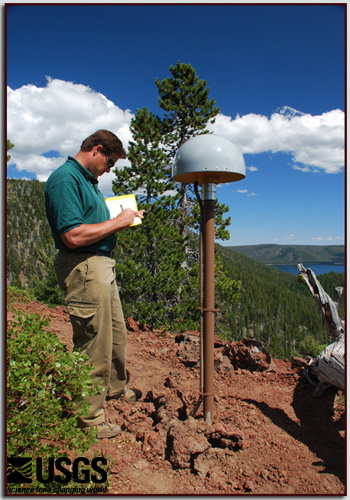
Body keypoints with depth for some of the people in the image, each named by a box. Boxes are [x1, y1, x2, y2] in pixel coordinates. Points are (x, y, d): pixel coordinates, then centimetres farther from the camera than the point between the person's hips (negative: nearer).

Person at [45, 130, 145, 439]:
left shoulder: (88, 180, 17)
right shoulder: (65, 179, -15)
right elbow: (73, 236, -25)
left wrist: (125, 219, 10)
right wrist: (117, 222, -15)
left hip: (102, 265, 10)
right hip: (83, 268, -10)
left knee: (116, 333, 22)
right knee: (93, 343, 1)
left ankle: (115, 386, 45)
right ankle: (90, 418, 19)